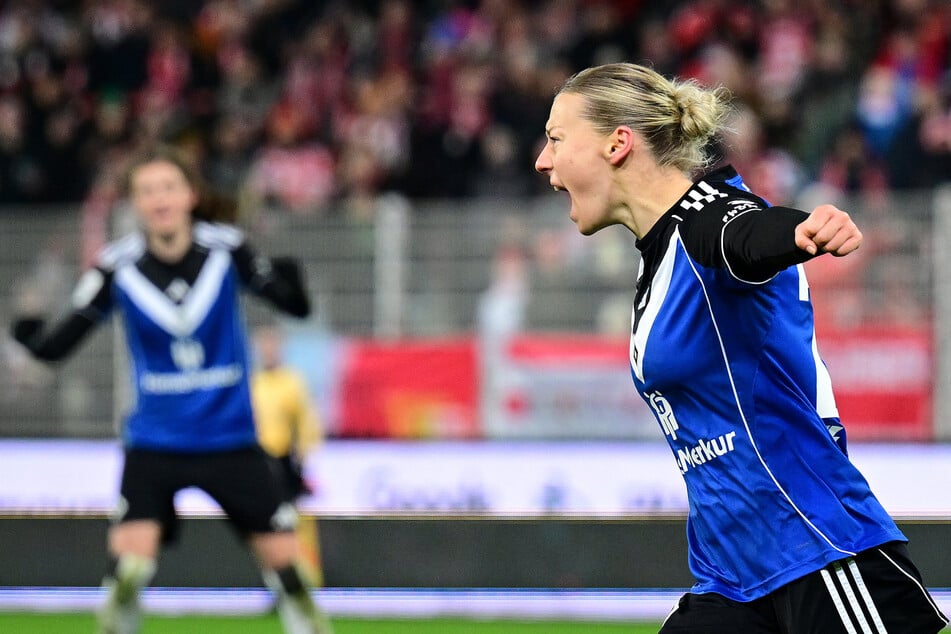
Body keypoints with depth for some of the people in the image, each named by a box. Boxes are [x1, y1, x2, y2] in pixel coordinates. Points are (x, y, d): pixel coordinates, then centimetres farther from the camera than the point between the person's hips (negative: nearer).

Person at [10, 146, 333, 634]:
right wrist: (32, 336, -32)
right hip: (154, 442, -1)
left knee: (284, 557, 1)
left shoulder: (225, 249, -10)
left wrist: (290, 282, -29)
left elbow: (296, 306, -5)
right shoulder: (118, 267, -11)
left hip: (230, 438, 1)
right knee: (128, 565, -17)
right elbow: (59, 344, -9)